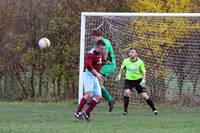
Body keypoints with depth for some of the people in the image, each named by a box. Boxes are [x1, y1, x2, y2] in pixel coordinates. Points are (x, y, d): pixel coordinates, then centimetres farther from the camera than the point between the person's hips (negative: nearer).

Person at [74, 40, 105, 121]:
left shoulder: (100, 54, 14)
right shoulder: (91, 54, -15)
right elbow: (88, 65, -29)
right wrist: (97, 73, -36)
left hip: (95, 77, 9)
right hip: (88, 75, -9)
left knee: (99, 97, 3)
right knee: (89, 94, -25)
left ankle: (87, 113, 12)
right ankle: (78, 112, -21)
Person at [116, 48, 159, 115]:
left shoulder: (140, 62, -14)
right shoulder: (126, 61, -7)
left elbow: (144, 72, -7)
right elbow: (122, 68, 15)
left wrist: (143, 81, -20)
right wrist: (119, 75, 5)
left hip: (138, 80, -1)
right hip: (129, 80, 1)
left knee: (144, 95, -8)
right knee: (126, 92, -24)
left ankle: (154, 109, 8)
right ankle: (125, 110, -12)